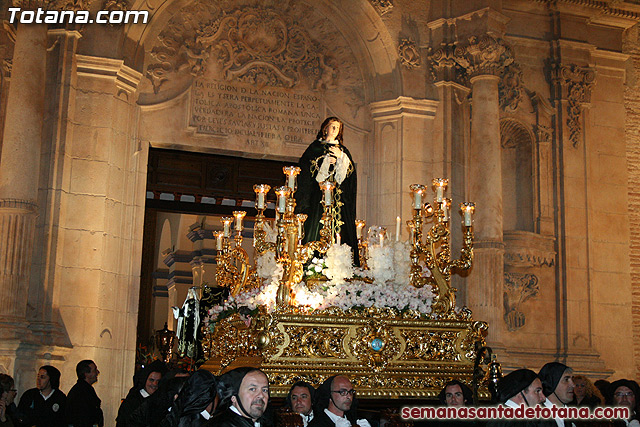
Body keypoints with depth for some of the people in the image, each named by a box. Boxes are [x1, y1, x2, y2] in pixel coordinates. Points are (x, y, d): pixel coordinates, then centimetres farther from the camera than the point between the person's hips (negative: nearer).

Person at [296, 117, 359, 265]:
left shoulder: (343, 150, 22)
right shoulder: (316, 146, 13)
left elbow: (351, 169, 10)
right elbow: (305, 164, 0)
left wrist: (341, 157, -5)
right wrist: (326, 161, -7)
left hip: (339, 194, 3)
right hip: (319, 190, -3)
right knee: (317, 221, -14)